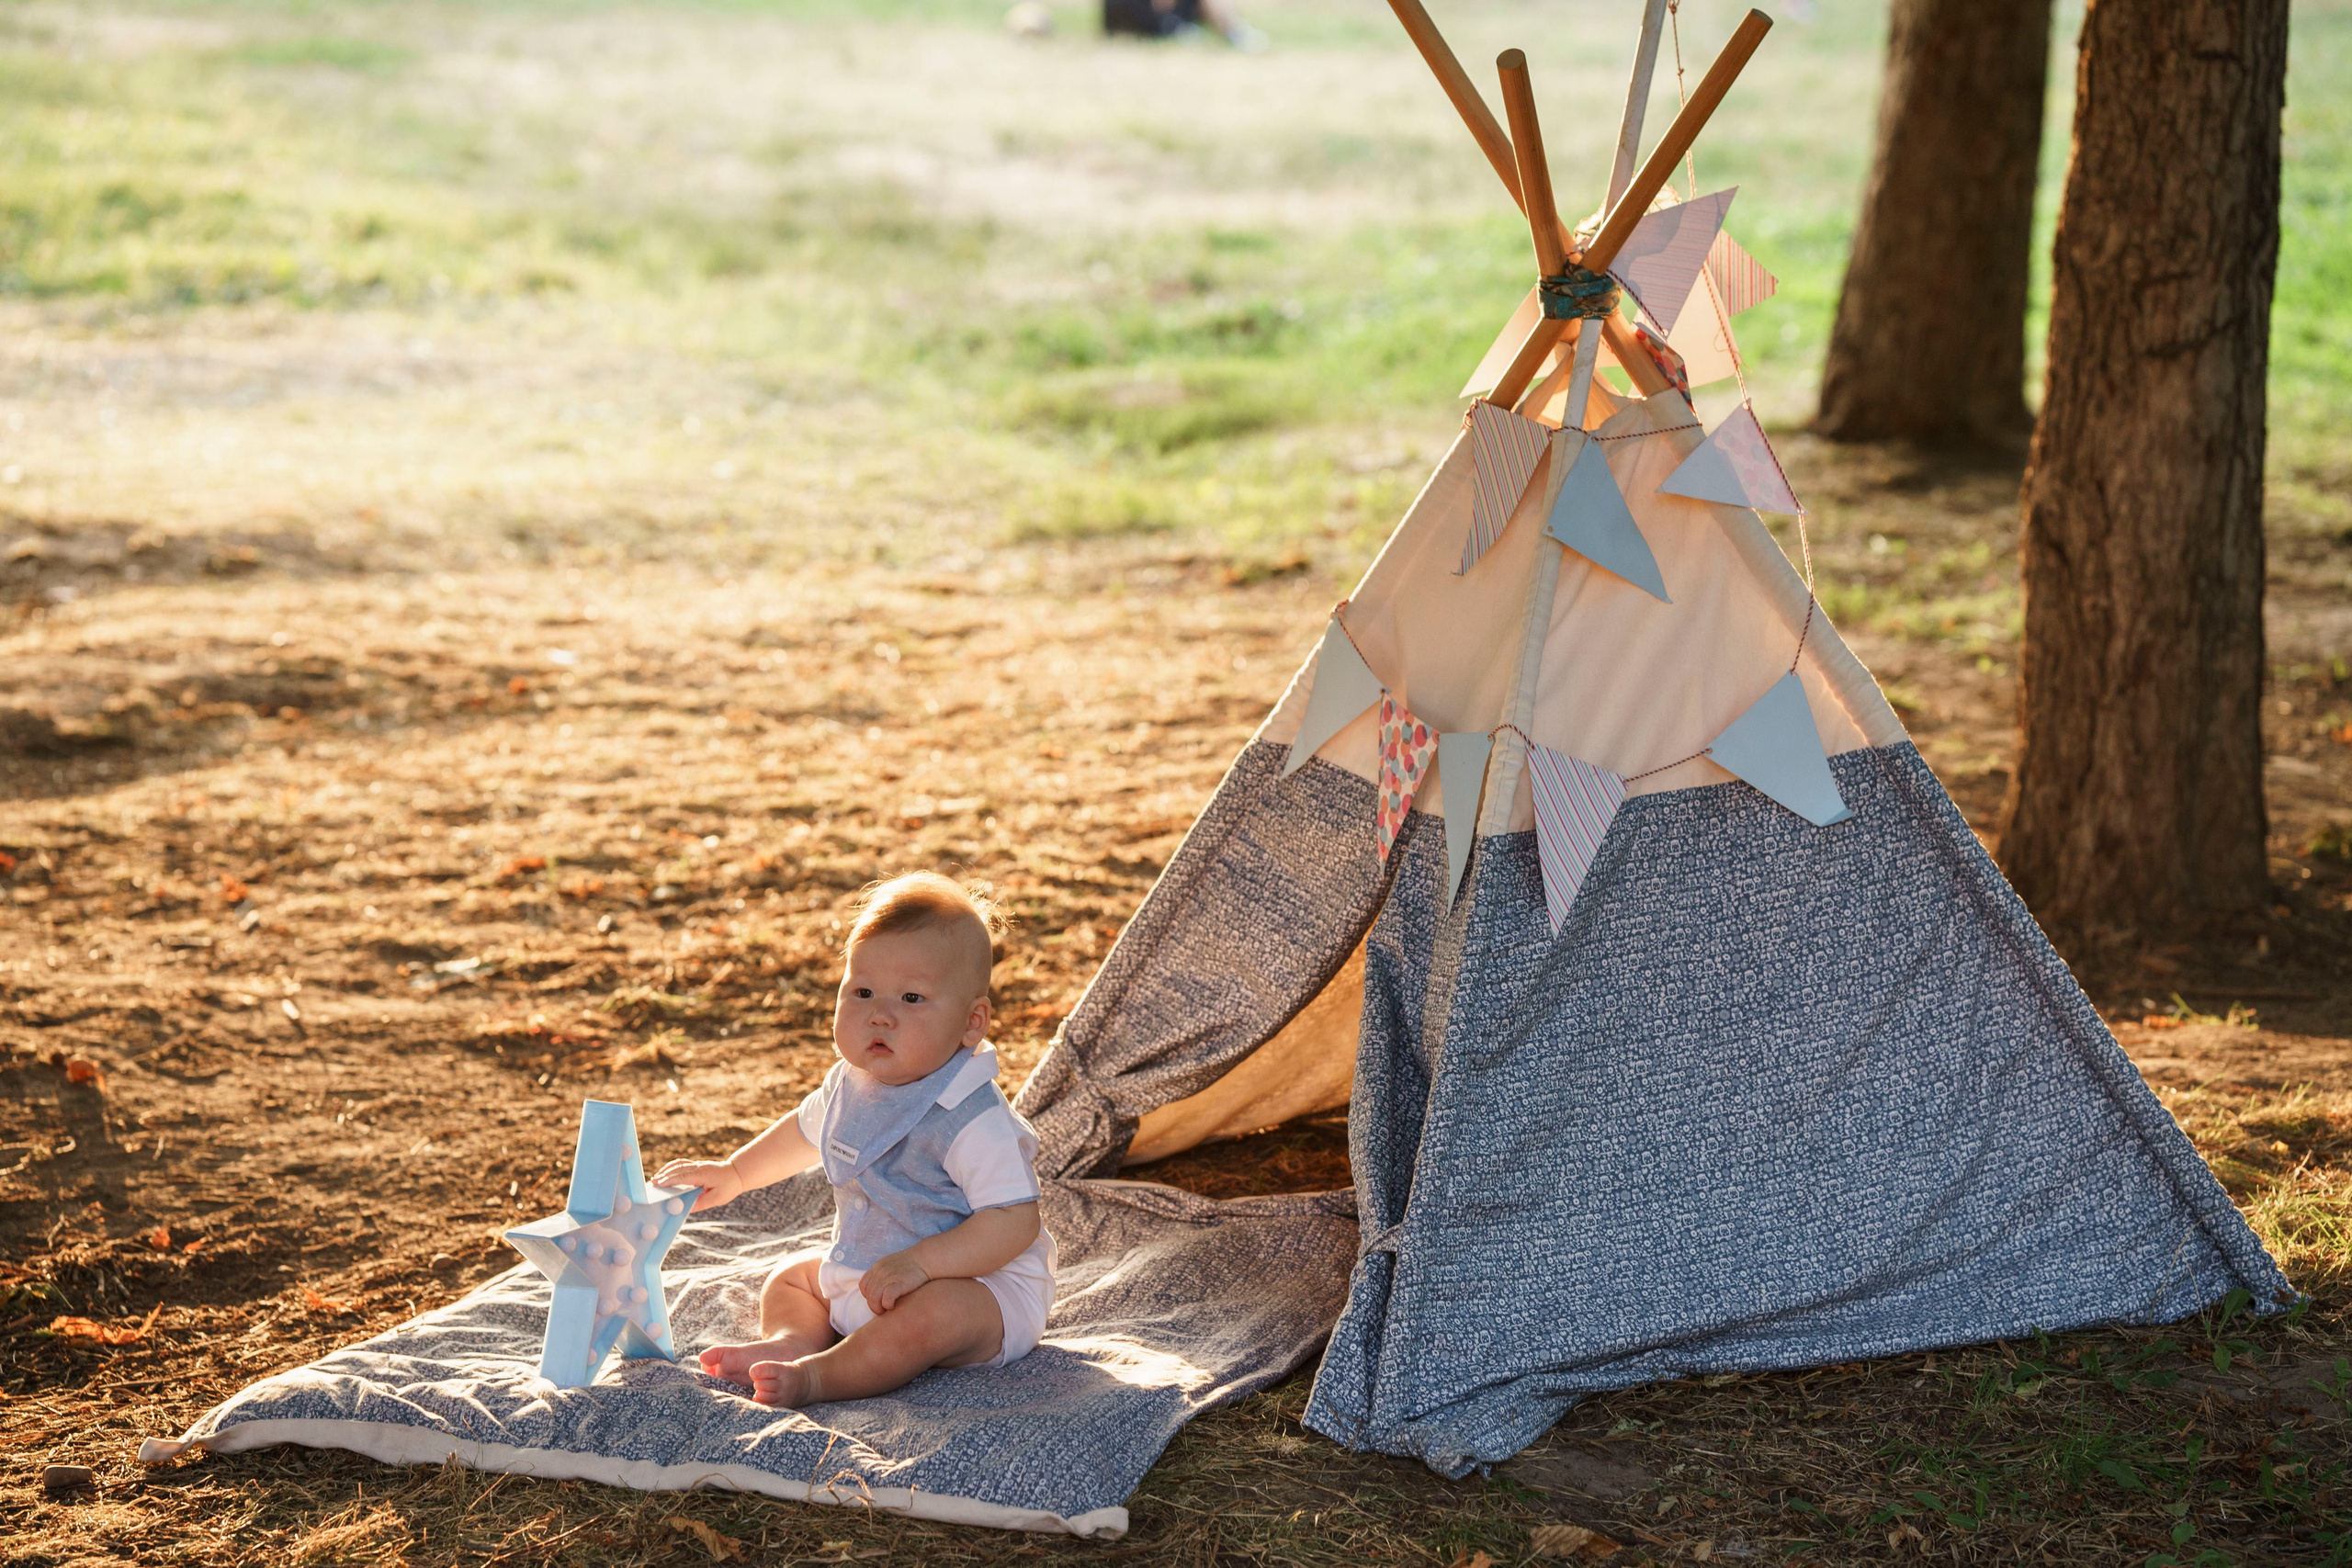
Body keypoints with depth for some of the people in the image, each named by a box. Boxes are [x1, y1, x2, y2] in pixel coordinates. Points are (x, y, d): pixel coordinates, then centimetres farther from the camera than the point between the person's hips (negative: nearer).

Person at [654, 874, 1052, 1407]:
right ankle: (793, 1341, -19)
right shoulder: (850, 1084, 1)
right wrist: (734, 1173, 33)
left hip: (982, 1286, -9)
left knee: (931, 1313, -38)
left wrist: (921, 1263, -38)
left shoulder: (972, 1118, -26)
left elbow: (1015, 1222, -31)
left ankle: (816, 1377, -40)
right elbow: (807, 1130, 25)